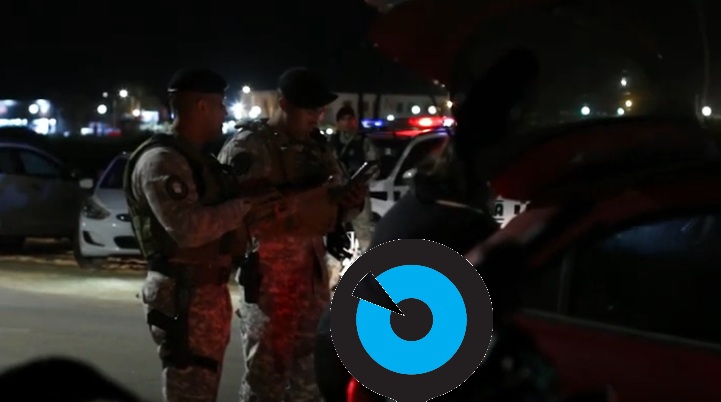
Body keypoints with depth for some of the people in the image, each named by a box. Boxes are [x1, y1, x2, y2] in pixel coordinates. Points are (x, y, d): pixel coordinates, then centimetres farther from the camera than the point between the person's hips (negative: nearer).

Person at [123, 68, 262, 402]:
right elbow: (189, 228, -28)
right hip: (184, 297, -10)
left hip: (210, 291, 10)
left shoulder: (197, 158, 16)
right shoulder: (161, 161, -17)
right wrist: (245, 206, -17)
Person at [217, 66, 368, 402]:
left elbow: (336, 212, 13)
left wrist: (351, 201, -11)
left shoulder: (317, 146, 10)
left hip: (313, 271, 7)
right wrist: (319, 195, -25)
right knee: (265, 373, -2)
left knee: (311, 372, 15)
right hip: (267, 274, -7)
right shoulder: (249, 148, -11)